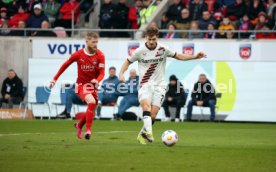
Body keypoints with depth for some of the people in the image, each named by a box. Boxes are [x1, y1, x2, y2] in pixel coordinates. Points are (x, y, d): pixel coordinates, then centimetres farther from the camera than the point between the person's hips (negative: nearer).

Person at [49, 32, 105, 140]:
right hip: (81, 85, -4)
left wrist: (97, 80, -35)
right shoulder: (78, 54, -11)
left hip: (93, 85, 4)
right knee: (92, 102, -29)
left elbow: (102, 73, -12)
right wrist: (55, 79, 4)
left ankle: (79, 125, 39)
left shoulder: (100, 56, -8)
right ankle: (88, 130, -24)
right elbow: (65, 65, 2)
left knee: (92, 110, 8)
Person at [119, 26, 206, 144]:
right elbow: (128, 62, 8)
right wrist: (121, 74, -10)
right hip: (145, 85, -1)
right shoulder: (140, 51, -3)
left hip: (159, 85, 1)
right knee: (146, 104, -30)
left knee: (153, 114, -8)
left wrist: (195, 57, 3)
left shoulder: (163, 49, 0)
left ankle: (142, 134, 13)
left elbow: (178, 56, 12)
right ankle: (148, 131, -42)